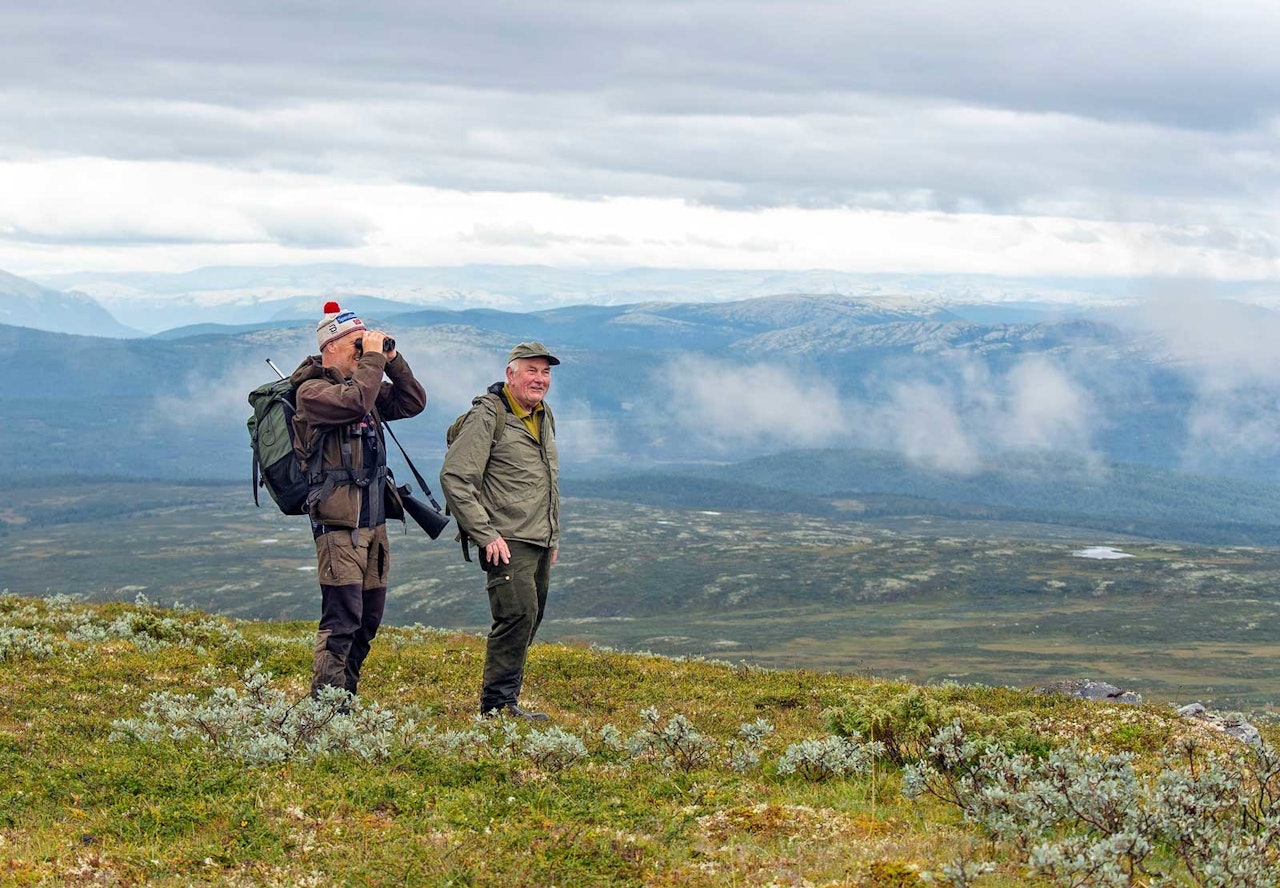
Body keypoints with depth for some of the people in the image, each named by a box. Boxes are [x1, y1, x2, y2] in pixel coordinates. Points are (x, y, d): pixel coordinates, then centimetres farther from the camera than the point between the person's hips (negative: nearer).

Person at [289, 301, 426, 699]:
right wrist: (373, 357, -15)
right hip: (339, 521, -9)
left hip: (374, 519, 9)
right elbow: (355, 401, -26)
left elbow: (413, 403, 14)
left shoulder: (365, 384, 16)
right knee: (342, 620, -13)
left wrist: (392, 360, 4)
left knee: (369, 618, 11)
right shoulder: (312, 390, -9)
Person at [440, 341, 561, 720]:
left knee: (529, 619, 10)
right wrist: (485, 535, -17)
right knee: (519, 615, -16)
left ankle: (504, 696, 18)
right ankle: (497, 703, -10)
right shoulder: (488, 416, -11)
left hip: (541, 543, 9)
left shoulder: (544, 416, 17)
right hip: (508, 542, -9)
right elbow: (455, 478, -16)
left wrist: (554, 533, 24)